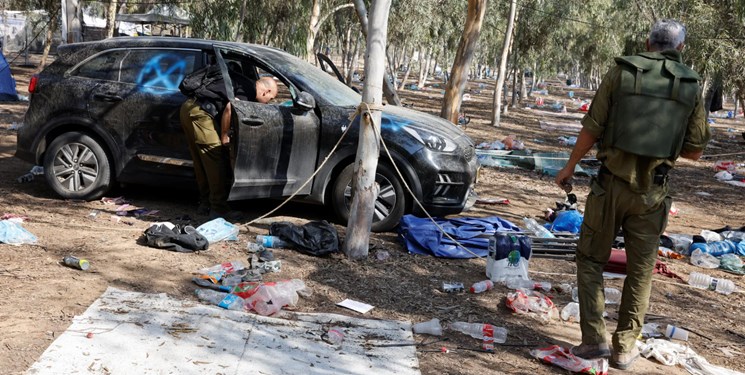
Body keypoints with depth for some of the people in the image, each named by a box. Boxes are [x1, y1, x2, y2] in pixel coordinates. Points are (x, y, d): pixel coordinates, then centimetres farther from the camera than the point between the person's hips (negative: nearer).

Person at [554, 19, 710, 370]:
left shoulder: (620, 73, -3)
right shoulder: (691, 87, 2)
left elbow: (591, 130, -4)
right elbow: (694, 151, 5)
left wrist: (569, 167, 10)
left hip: (611, 184, -1)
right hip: (650, 193, 1)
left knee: (590, 259, 14)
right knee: (640, 271, 13)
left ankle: (594, 337, 7)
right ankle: (624, 348, 17)